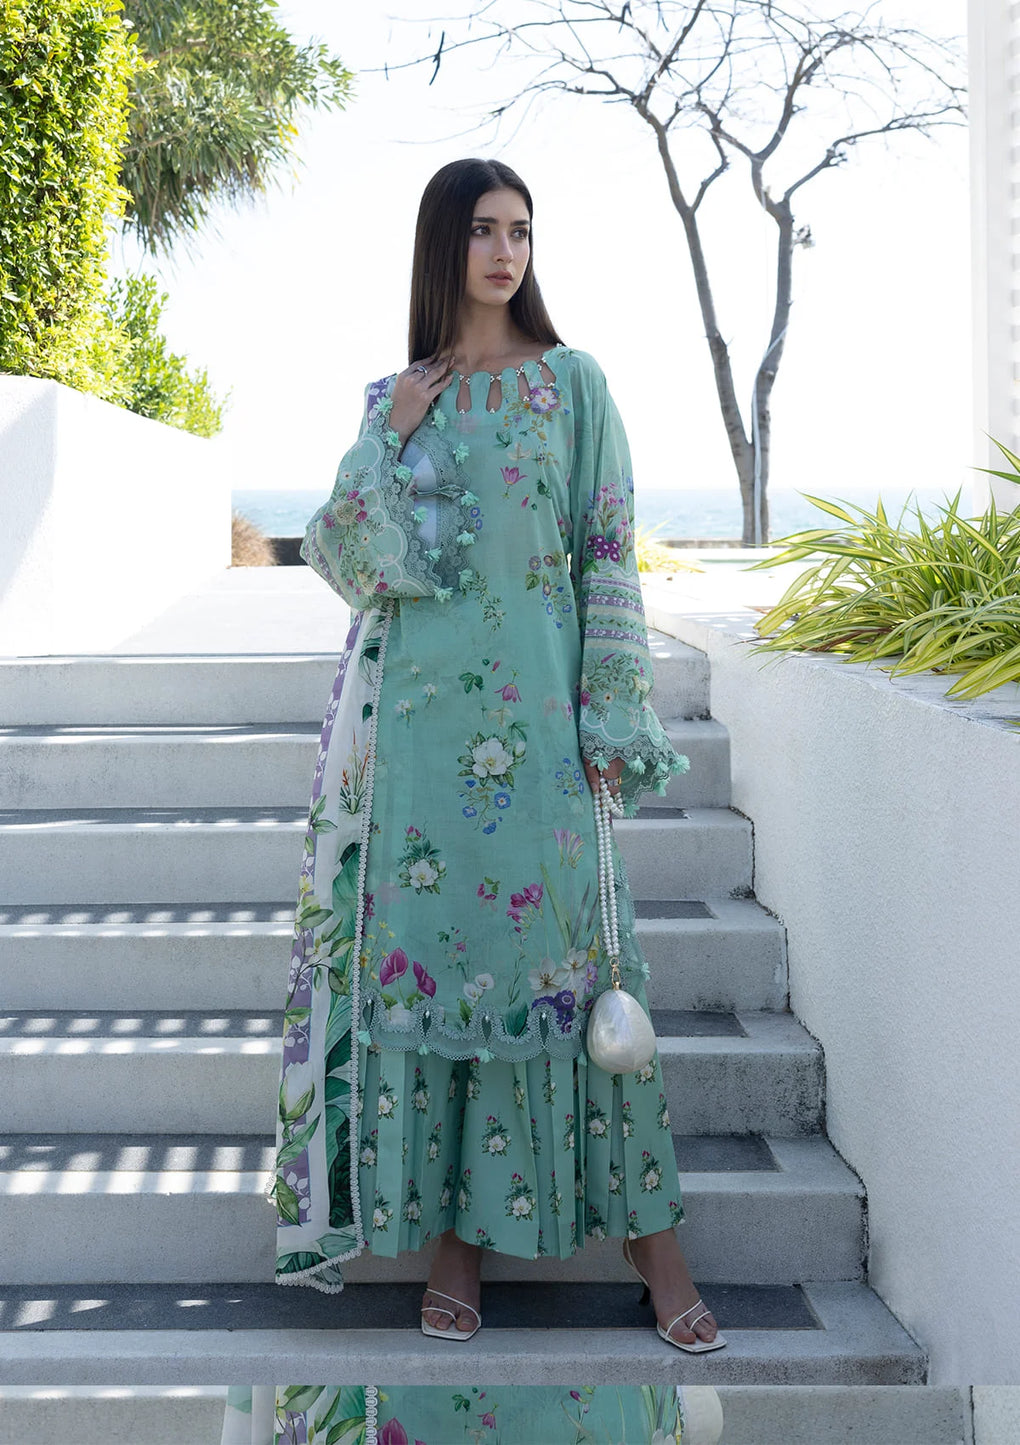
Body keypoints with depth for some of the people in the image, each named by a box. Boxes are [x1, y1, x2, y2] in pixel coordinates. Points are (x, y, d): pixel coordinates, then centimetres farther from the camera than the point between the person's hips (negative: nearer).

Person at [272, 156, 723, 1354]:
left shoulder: (572, 383, 6)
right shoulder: (394, 399, 13)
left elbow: (609, 551, 1)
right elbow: (337, 553, 7)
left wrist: (611, 710, -7)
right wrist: (390, 441, -4)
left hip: (536, 699, -2)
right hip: (422, 702, 2)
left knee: (562, 937, -4)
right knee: (427, 939, 1)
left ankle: (644, 1223, 7)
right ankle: (452, 1229, 11)